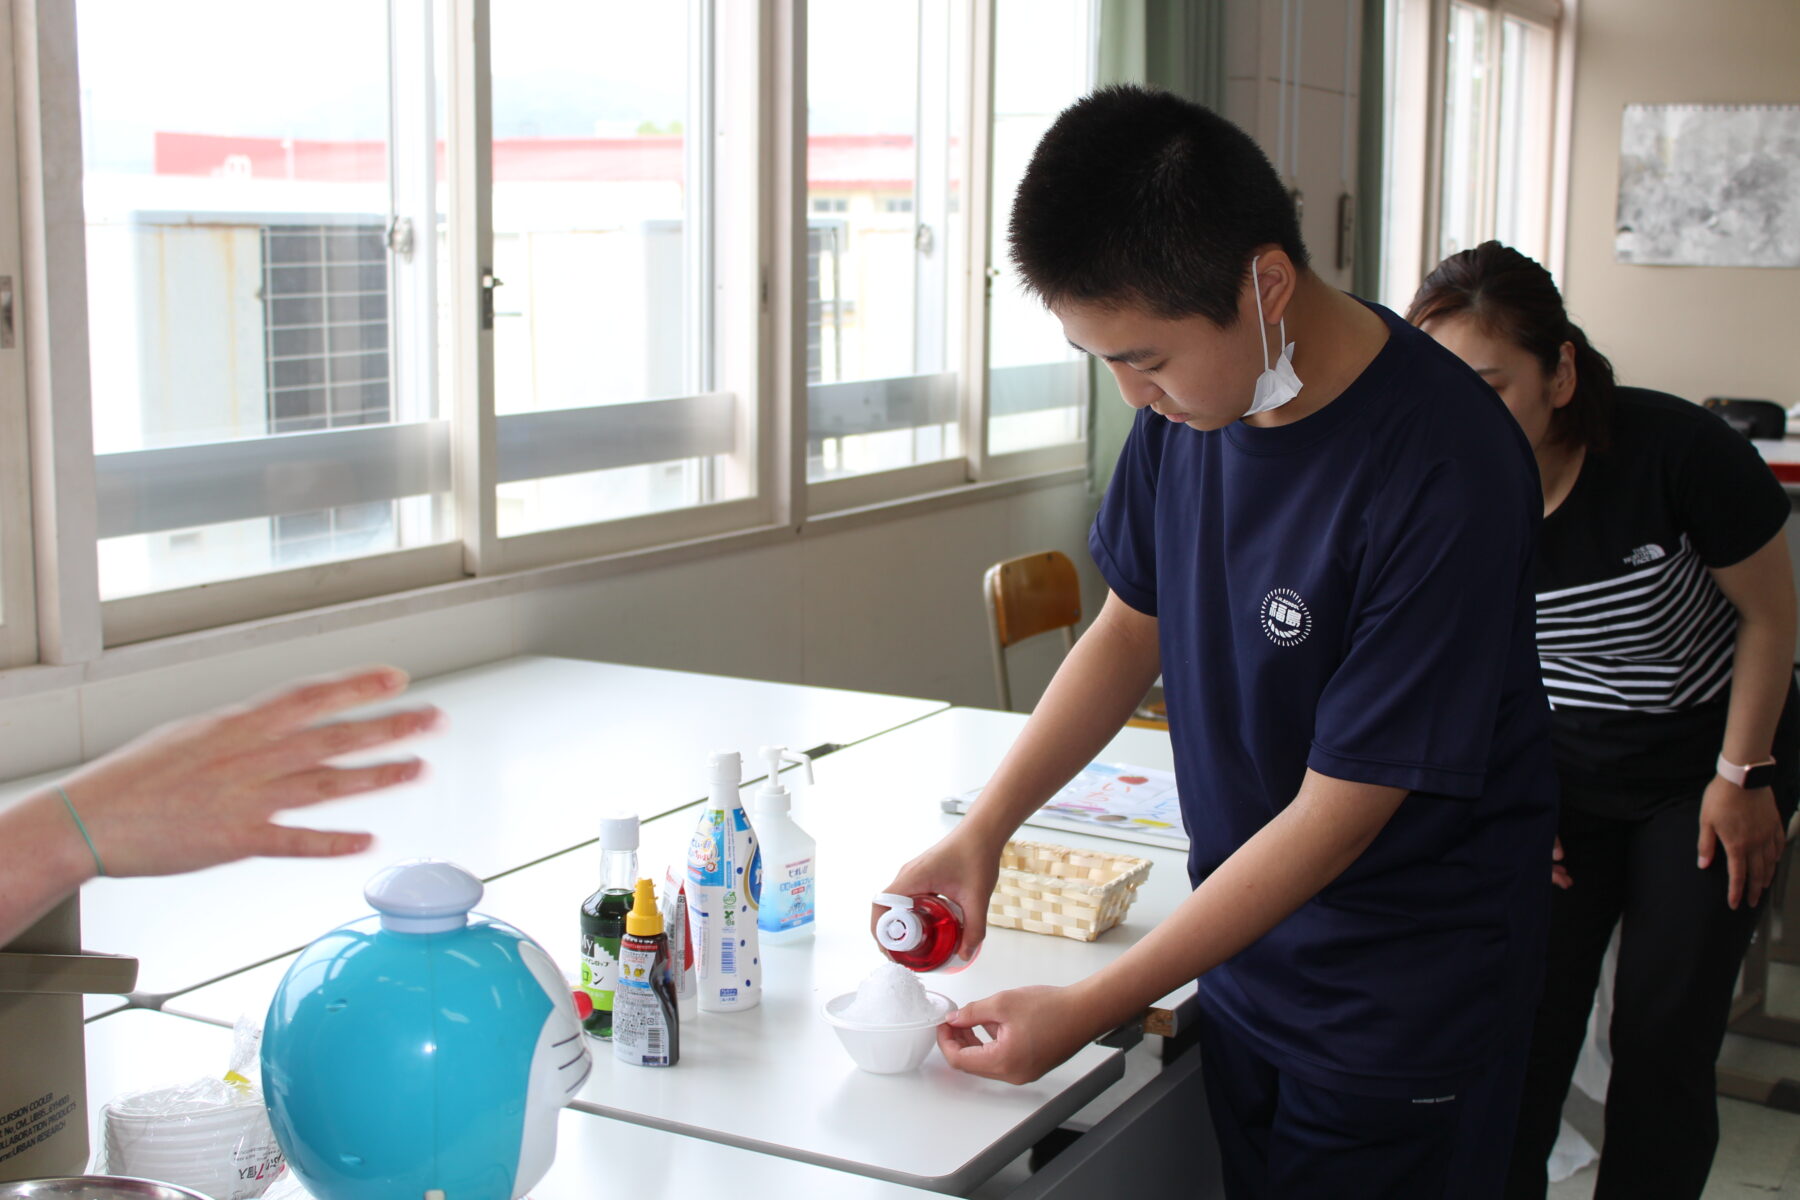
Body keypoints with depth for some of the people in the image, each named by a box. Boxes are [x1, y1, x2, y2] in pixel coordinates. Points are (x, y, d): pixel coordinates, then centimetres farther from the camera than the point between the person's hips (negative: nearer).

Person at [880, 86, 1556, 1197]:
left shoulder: (1442, 471, -28)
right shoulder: (1189, 400, -8)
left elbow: (1338, 812, -25)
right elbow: (1135, 620, 8)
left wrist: (1084, 1012, -21)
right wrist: (984, 830, -3)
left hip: (1407, 995, -6)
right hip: (1246, 931, 6)